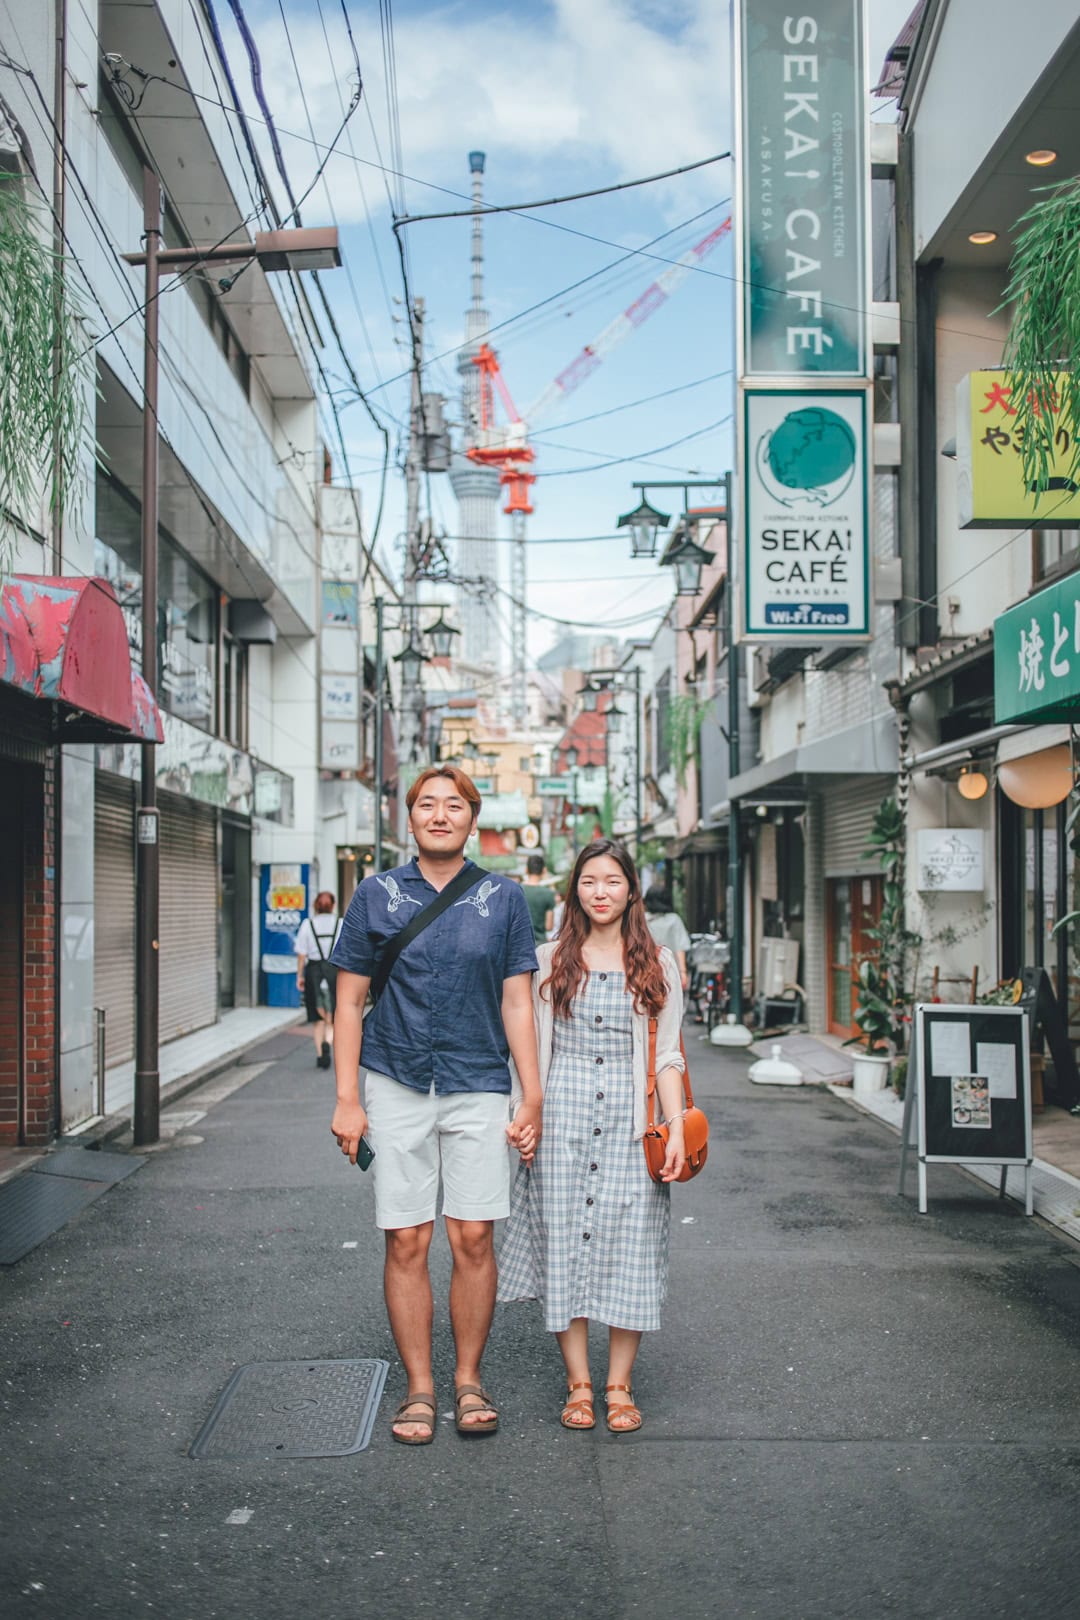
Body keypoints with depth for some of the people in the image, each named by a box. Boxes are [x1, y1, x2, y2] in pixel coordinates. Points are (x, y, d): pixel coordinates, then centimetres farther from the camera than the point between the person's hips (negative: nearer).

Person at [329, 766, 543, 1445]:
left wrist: (533, 1102, 0)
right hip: (396, 1088, 0)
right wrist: (347, 1100, -2)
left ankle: (469, 1381, 19)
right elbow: (350, 1001, 5)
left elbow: (518, 1005, 5)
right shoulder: (377, 895, 4)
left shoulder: (504, 899, 5)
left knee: (474, 1239, 2)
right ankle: (419, 1388, 17)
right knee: (407, 1242, 3)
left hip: (478, 1087, 0)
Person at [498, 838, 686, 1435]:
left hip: (631, 1117, 0)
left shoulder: (657, 964, 7)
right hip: (563, 1111, 0)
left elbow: (668, 1055, 6)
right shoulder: (550, 960, 7)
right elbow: (532, 1046, 9)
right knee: (563, 1240, 2)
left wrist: (677, 1129, -3)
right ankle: (578, 1384, 13)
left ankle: (619, 1385, 12)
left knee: (629, 1245, 0)